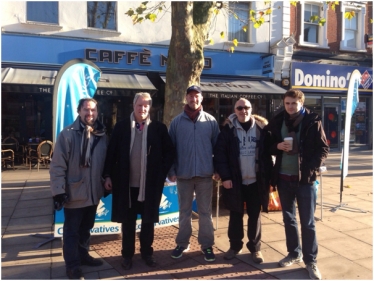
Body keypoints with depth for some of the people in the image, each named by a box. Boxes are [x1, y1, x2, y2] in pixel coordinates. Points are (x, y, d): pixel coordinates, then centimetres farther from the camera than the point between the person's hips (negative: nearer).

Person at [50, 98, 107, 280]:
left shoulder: (101, 135, 3)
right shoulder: (67, 134, -11)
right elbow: (58, 166, -13)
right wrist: (59, 190, -16)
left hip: (93, 193, 5)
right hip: (74, 193, -5)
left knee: (86, 228, 21)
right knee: (72, 231, 9)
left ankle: (83, 255, 39)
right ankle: (72, 266, 21)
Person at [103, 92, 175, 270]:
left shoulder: (159, 128, -2)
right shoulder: (121, 126, -2)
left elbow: (170, 152, 3)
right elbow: (111, 152, 1)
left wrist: (162, 172, -2)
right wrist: (108, 175, -3)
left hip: (150, 184, 0)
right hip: (126, 183, 0)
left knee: (148, 220, 13)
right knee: (128, 221, 12)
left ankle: (147, 252, 32)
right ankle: (127, 255, 29)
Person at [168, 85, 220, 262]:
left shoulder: (211, 121, 2)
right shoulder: (177, 121, 1)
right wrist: (171, 170, -2)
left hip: (205, 174, 0)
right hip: (183, 174, 0)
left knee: (205, 212, 10)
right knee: (185, 212, 13)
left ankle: (207, 245, 22)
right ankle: (182, 243, 27)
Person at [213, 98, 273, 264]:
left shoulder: (261, 127, 1)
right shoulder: (229, 129, -4)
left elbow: (267, 153, 2)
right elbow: (220, 154, -6)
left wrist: (268, 176, -3)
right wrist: (225, 176, -12)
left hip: (256, 181, 1)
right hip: (235, 181, -1)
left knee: (255, 216, 12)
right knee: (236, 215, 12)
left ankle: (255, 248, 26)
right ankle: (235, 246, 27)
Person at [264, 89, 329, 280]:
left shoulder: (313, 121, -5)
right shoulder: (277, 121, 3)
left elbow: (323, 149, -4)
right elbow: (267, 144, 10)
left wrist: (311, 169, -15)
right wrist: (277, 146, -11)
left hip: (305, 179, -3)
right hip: (284, 178, 4)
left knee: (308, 222, 3)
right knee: (288, 219, 14)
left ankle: (311, 261, 14)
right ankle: (294, 253, 29)